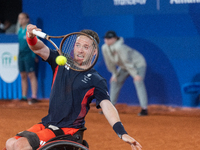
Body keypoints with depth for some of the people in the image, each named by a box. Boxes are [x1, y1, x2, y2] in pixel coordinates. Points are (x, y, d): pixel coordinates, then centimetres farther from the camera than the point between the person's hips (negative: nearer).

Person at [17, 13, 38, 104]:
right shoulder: (20, 30, 14)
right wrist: (19, 53, 16)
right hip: (21, 54, 8)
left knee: (31, 75, -9)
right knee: (23, 76, 10)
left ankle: (34, 97, -10)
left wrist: (34, 55, -14)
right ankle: (24, 96, 15)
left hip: (28, 54, -8)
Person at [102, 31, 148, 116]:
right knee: (115, 82, 10)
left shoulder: (119, 47, -36)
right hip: (124, 67, 8)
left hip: (138, 63, -8)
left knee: (138, 82, -24)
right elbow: (109, 62, 0)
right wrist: (114, 74, 7)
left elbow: (127, 62, -31)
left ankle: (144, 109, -28)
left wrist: (135, 75, -27)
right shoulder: (105, 48, -14)